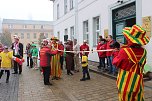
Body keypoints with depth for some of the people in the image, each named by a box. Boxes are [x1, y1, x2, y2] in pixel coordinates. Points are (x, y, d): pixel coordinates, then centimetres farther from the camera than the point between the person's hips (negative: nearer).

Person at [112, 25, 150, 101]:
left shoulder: (124, 51, -23)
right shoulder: (143, 51, -7)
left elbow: (115, 63, -8)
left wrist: (119, 53, 8)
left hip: (125, 83, -4)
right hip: (138, 83, 4)